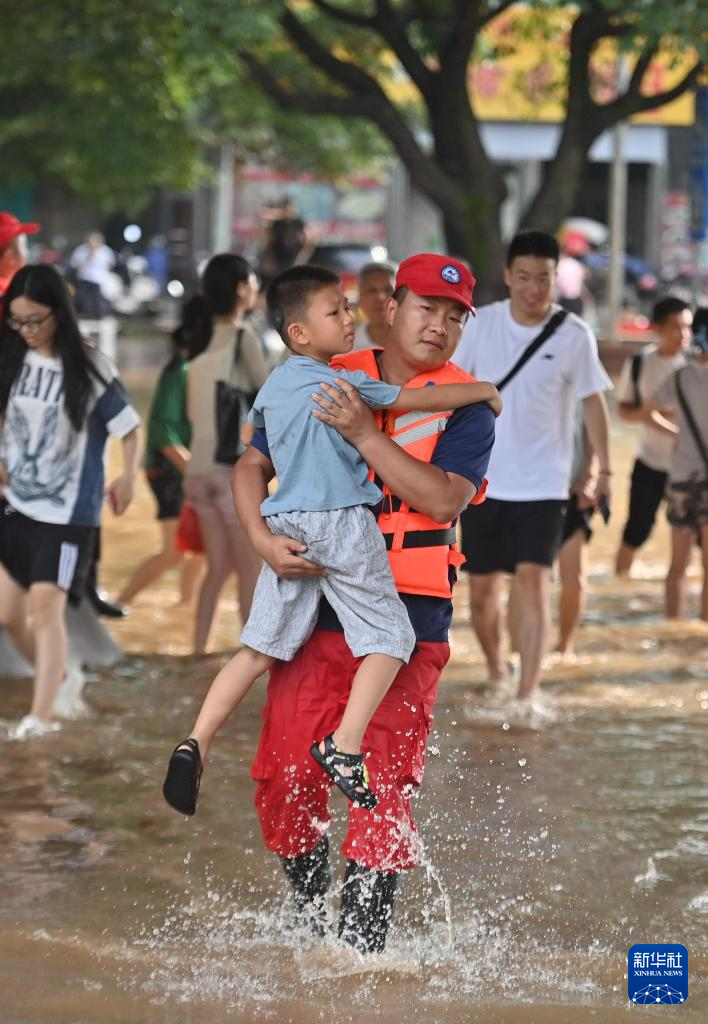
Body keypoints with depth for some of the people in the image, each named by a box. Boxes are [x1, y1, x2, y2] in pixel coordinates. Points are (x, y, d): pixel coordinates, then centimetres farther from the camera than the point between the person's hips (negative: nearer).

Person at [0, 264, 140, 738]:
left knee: (46, 604, -13)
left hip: (67, 510, -5)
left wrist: (128, 477, -17)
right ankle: (54, 674, 26)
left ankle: (41, 716, -12)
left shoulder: (89, 369, -11)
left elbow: (129, 427, -5)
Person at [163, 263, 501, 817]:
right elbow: (419, 399, -5)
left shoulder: (273, 387, 14)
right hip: (342, 524, -6)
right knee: (389, 638, 3)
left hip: (284, 524, 6)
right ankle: (345, 746, -13)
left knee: (261, 646, 7)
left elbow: (254, 425, 35)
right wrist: (483, 390, 11)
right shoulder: (342, 383, -8)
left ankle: (195, 744, -5)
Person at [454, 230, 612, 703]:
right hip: (483, 481, 2)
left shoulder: (575, 335, -6)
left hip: (543, 485, -2)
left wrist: (605, 471, 2)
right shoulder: (481, 324, -2)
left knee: (533, 579, -16)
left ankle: (528, 694, -17)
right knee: (482, 588, 9)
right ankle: (495, 671, 34)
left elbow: (594, 403, 3)